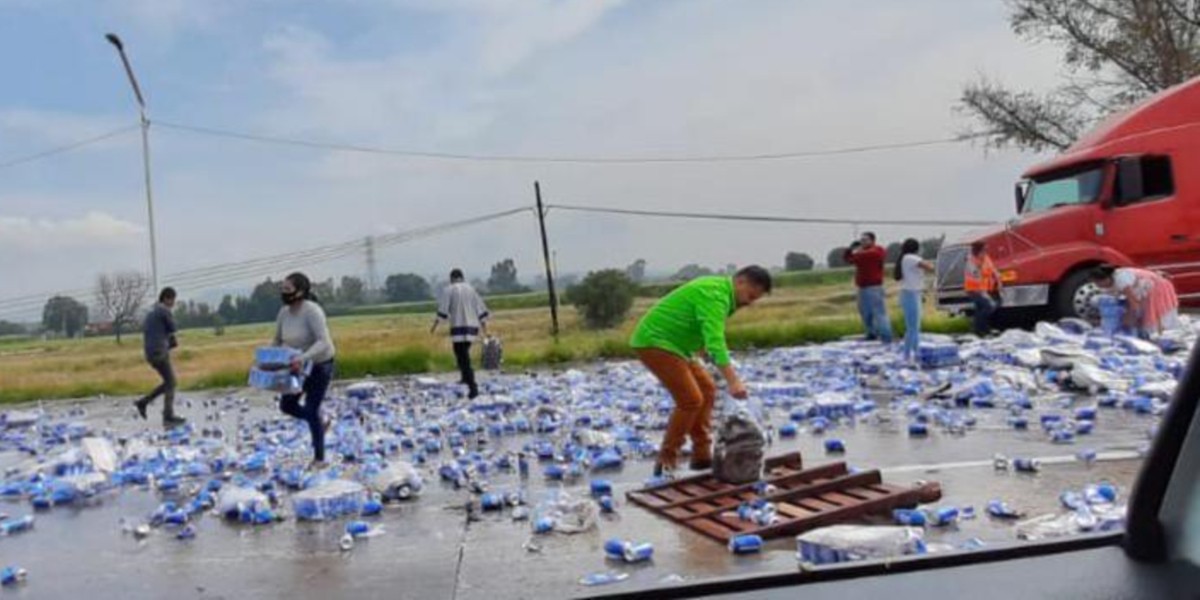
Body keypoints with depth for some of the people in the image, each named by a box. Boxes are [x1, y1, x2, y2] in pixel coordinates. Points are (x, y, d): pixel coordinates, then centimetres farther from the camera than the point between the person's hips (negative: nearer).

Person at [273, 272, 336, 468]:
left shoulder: (312, 311, -27)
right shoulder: (284, 312, -5)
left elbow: (323, 342, -36)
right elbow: (278, 341, 7)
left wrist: (303, 358, -48)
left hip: (320, 365, -7)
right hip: (301, 366, 7)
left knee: (311, 410, -5)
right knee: (286, 405, 8)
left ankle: (319, 459, 10)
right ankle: (320, 423, 33)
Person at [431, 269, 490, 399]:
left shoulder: (449, 289, -2)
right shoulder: (471, 289, 12)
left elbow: (443, 310, -9)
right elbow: (481, 309, 11)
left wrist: (435, 325, -2)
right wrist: (484, 325, 17)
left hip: (459, 328, -6)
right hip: (472, 327, 6)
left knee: (463, 358, -6)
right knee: (463, 353, 28)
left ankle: (473, 387, -17)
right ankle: (466, 378, 36)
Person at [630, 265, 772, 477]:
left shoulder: (720, 291, 11)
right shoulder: (715, 294, -22)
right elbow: (715, 341, -35)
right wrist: (733, 381, -41)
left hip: (670, 343, 11)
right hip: (655, 342, -11)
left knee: (707, 389, 9)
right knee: (690, 399, -15)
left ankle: (701, 456, 13)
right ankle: (666, 463, -6)